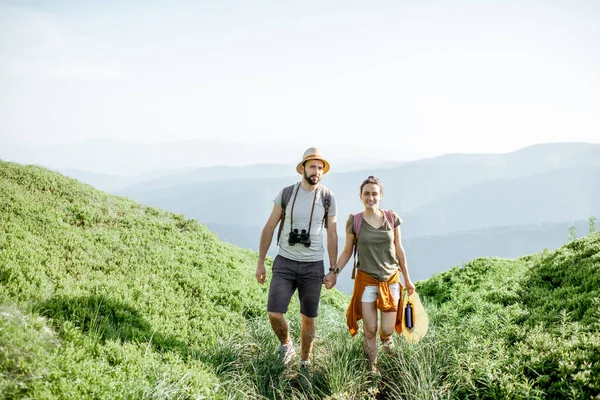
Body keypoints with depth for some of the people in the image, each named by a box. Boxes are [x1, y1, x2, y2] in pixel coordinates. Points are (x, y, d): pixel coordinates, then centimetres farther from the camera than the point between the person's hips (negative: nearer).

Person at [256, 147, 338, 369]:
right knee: (274, 313, -11)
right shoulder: (286, 194, -3)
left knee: (308, 318, 6)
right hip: (285, 263, 0)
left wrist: (333, 270, 3)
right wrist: (260, 262, 2)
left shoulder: (328, 198, -2)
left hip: (313, 266, 0)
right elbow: (269, 228, 3)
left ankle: (305, 362, 24)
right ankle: (286, 345, 19)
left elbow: (332, 236, 4)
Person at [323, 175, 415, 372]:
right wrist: (334, 272, -10)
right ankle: (373, 366, 22)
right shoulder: (354, 221, -6)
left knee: (387, 329, 1)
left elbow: (399, 250, 5)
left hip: (391, 280, 1)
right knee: (370, 330, 1)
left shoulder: (392, 218, -2)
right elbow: (347, 251, 2)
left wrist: (407, 278, 9)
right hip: (366, 280, -1)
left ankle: (385, 336, 39)